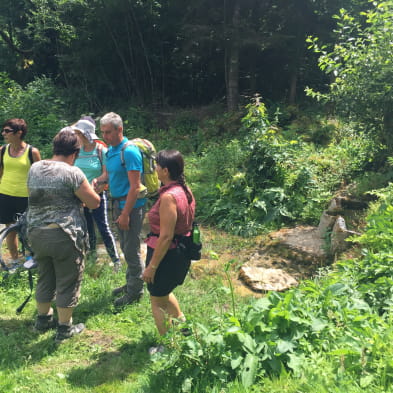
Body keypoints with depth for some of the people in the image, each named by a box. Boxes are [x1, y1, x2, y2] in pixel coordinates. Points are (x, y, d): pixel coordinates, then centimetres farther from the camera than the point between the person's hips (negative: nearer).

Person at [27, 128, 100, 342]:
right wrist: (90, 188, 11)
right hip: (65, 236, -6)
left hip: (36, 233, 7)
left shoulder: (34, 168, 5)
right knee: (67, 282, 8)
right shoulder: (72, 172, -15)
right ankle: (64, 328, 19)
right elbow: (94, 203, -10)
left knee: (45, 278, 22)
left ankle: (43, 319, 38)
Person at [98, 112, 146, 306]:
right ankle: (131, 283, 35)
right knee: (125, 247, 19)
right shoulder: (110, 150, 9)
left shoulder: (130, 151, -19)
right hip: (118, 203, 9)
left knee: (132, 249, 1)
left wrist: (125, 214, -22)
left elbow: (135, 186, -22)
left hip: (131, 205, -9)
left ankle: (135, 291, 15)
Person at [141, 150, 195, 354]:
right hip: (181, 252, 9)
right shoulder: (185, 191, 1)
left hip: (167, 253, -9)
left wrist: (152, 266, -18)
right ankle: (182, 325, 45)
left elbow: (166, 236, -25)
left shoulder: (169, 196, -26)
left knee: (158, 300, 12)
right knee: (165, 291, 31)